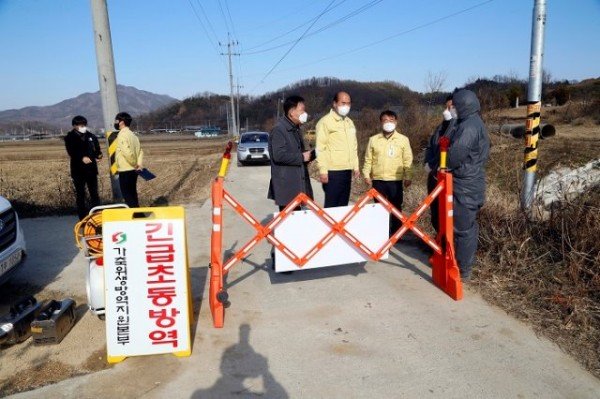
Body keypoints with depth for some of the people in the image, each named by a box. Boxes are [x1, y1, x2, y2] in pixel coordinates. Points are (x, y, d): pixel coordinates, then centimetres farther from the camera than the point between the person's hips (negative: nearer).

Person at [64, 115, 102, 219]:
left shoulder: (91, 136, 10)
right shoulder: (70, 138, -1)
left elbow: (97, 149, 11)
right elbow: (71, 152, -14)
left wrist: (98, 154, -12)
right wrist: (82, 158, -31)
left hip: (91, 169, 3)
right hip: (78, 170, -3)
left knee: (94, 194, 7)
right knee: (80, 195, 3)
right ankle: (83, 218, 8)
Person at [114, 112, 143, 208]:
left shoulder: (122, 135, -14)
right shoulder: (132, 134, 13)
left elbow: (127, 152, -25)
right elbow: (140, 151, 12)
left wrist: (134, 164, -14)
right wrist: (139, 164, 3)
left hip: (125, 171, -9)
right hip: (133, 170, 9)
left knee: (127, 196, -1)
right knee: (132, 195, 16)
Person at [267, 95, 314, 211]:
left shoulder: (296, 129, 17)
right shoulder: (279, 130, -13)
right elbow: (279, 155, -24)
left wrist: (312, 154, 8)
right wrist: (301, 157, -15)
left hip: (297, 183, 9)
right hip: (286, 185, -9)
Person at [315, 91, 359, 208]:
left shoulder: (350, 122, 16)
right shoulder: (325, 121, -7)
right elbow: (321, 148, -12)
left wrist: (356, 166, 16)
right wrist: (323, 170, -17)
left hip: (347, 170, 7)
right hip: (332, 171, -7)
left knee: (343, 204, 12)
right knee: (331, 204, -2)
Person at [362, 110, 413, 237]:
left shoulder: (403, 139, 2)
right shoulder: (373, 139, 4)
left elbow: (407, 160, 2)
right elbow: (368, 159, 6)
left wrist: (407, 177, -1)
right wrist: (366, 175, 0)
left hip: (396, 180, -1)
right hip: (378, 180, 1)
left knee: (396, 208, 7)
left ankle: (395, 233, 19)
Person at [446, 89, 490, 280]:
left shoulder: (469, 126, -18)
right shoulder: (474, 123, 16)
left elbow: (457, 152, -25)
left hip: (465, 187, -10)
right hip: (470, 184, 10)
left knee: (463, 228, -2)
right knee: (467, 226, 17)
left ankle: (462, 270, 8)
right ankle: (464, 265, 28)